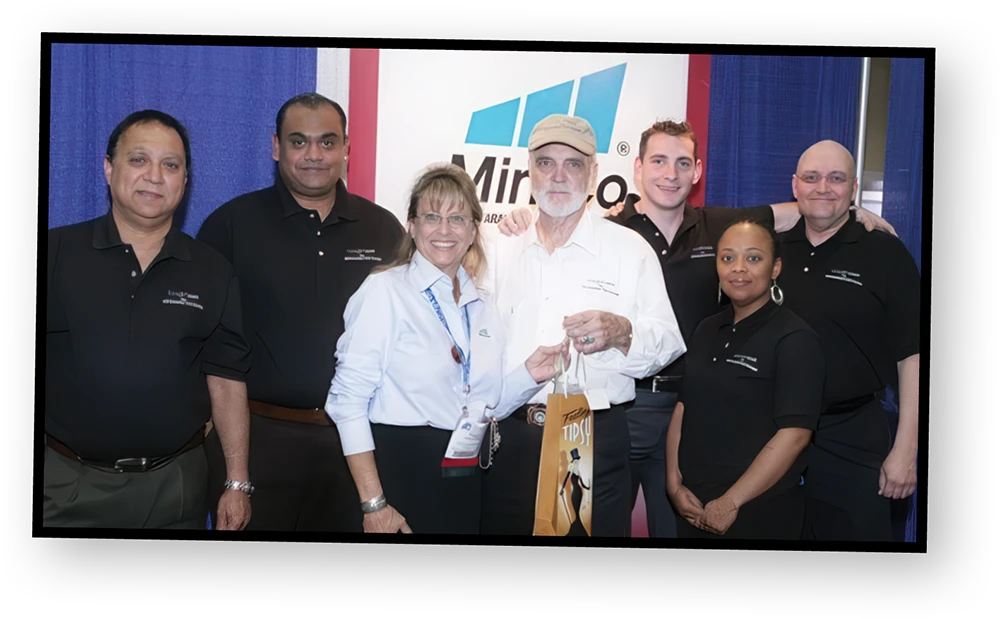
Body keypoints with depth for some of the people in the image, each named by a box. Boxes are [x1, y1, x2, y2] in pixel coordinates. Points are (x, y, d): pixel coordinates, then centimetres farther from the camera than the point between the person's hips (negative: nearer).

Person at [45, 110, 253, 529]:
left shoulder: (213, 273, 2)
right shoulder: (58, 252, -2)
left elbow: (225, 380, 2)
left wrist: (237, 483, 0)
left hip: (174, 483, 1)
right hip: (68, 480, -1)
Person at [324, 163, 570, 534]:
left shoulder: (483, 305, 8)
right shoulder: (384, 290, -10)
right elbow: (348, 400, -13)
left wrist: (530, 376, -3)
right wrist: (373, 503, -16)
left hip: (468, 481, 6)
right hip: (401, 475, -6)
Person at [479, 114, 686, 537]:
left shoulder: (630, 248, 1)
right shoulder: (501, 250, 10)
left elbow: (668, 343, -4)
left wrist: (621, 333, -22)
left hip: (596, 439, -2)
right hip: (509, 437, 3)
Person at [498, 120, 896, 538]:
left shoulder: (717, 227, 5)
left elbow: (791, 213, 17)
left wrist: (853, 212, 10)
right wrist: (522, 224, -30)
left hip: (689, 406, 4)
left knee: (677, 524, 19)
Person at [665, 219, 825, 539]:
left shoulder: (795, 339, -11)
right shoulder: (706, 330, 8)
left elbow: (795, 433, -18)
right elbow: (683, 408, 8)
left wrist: (731, 502, -17)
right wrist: (674, 484, -1)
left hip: (759, 512, -6)